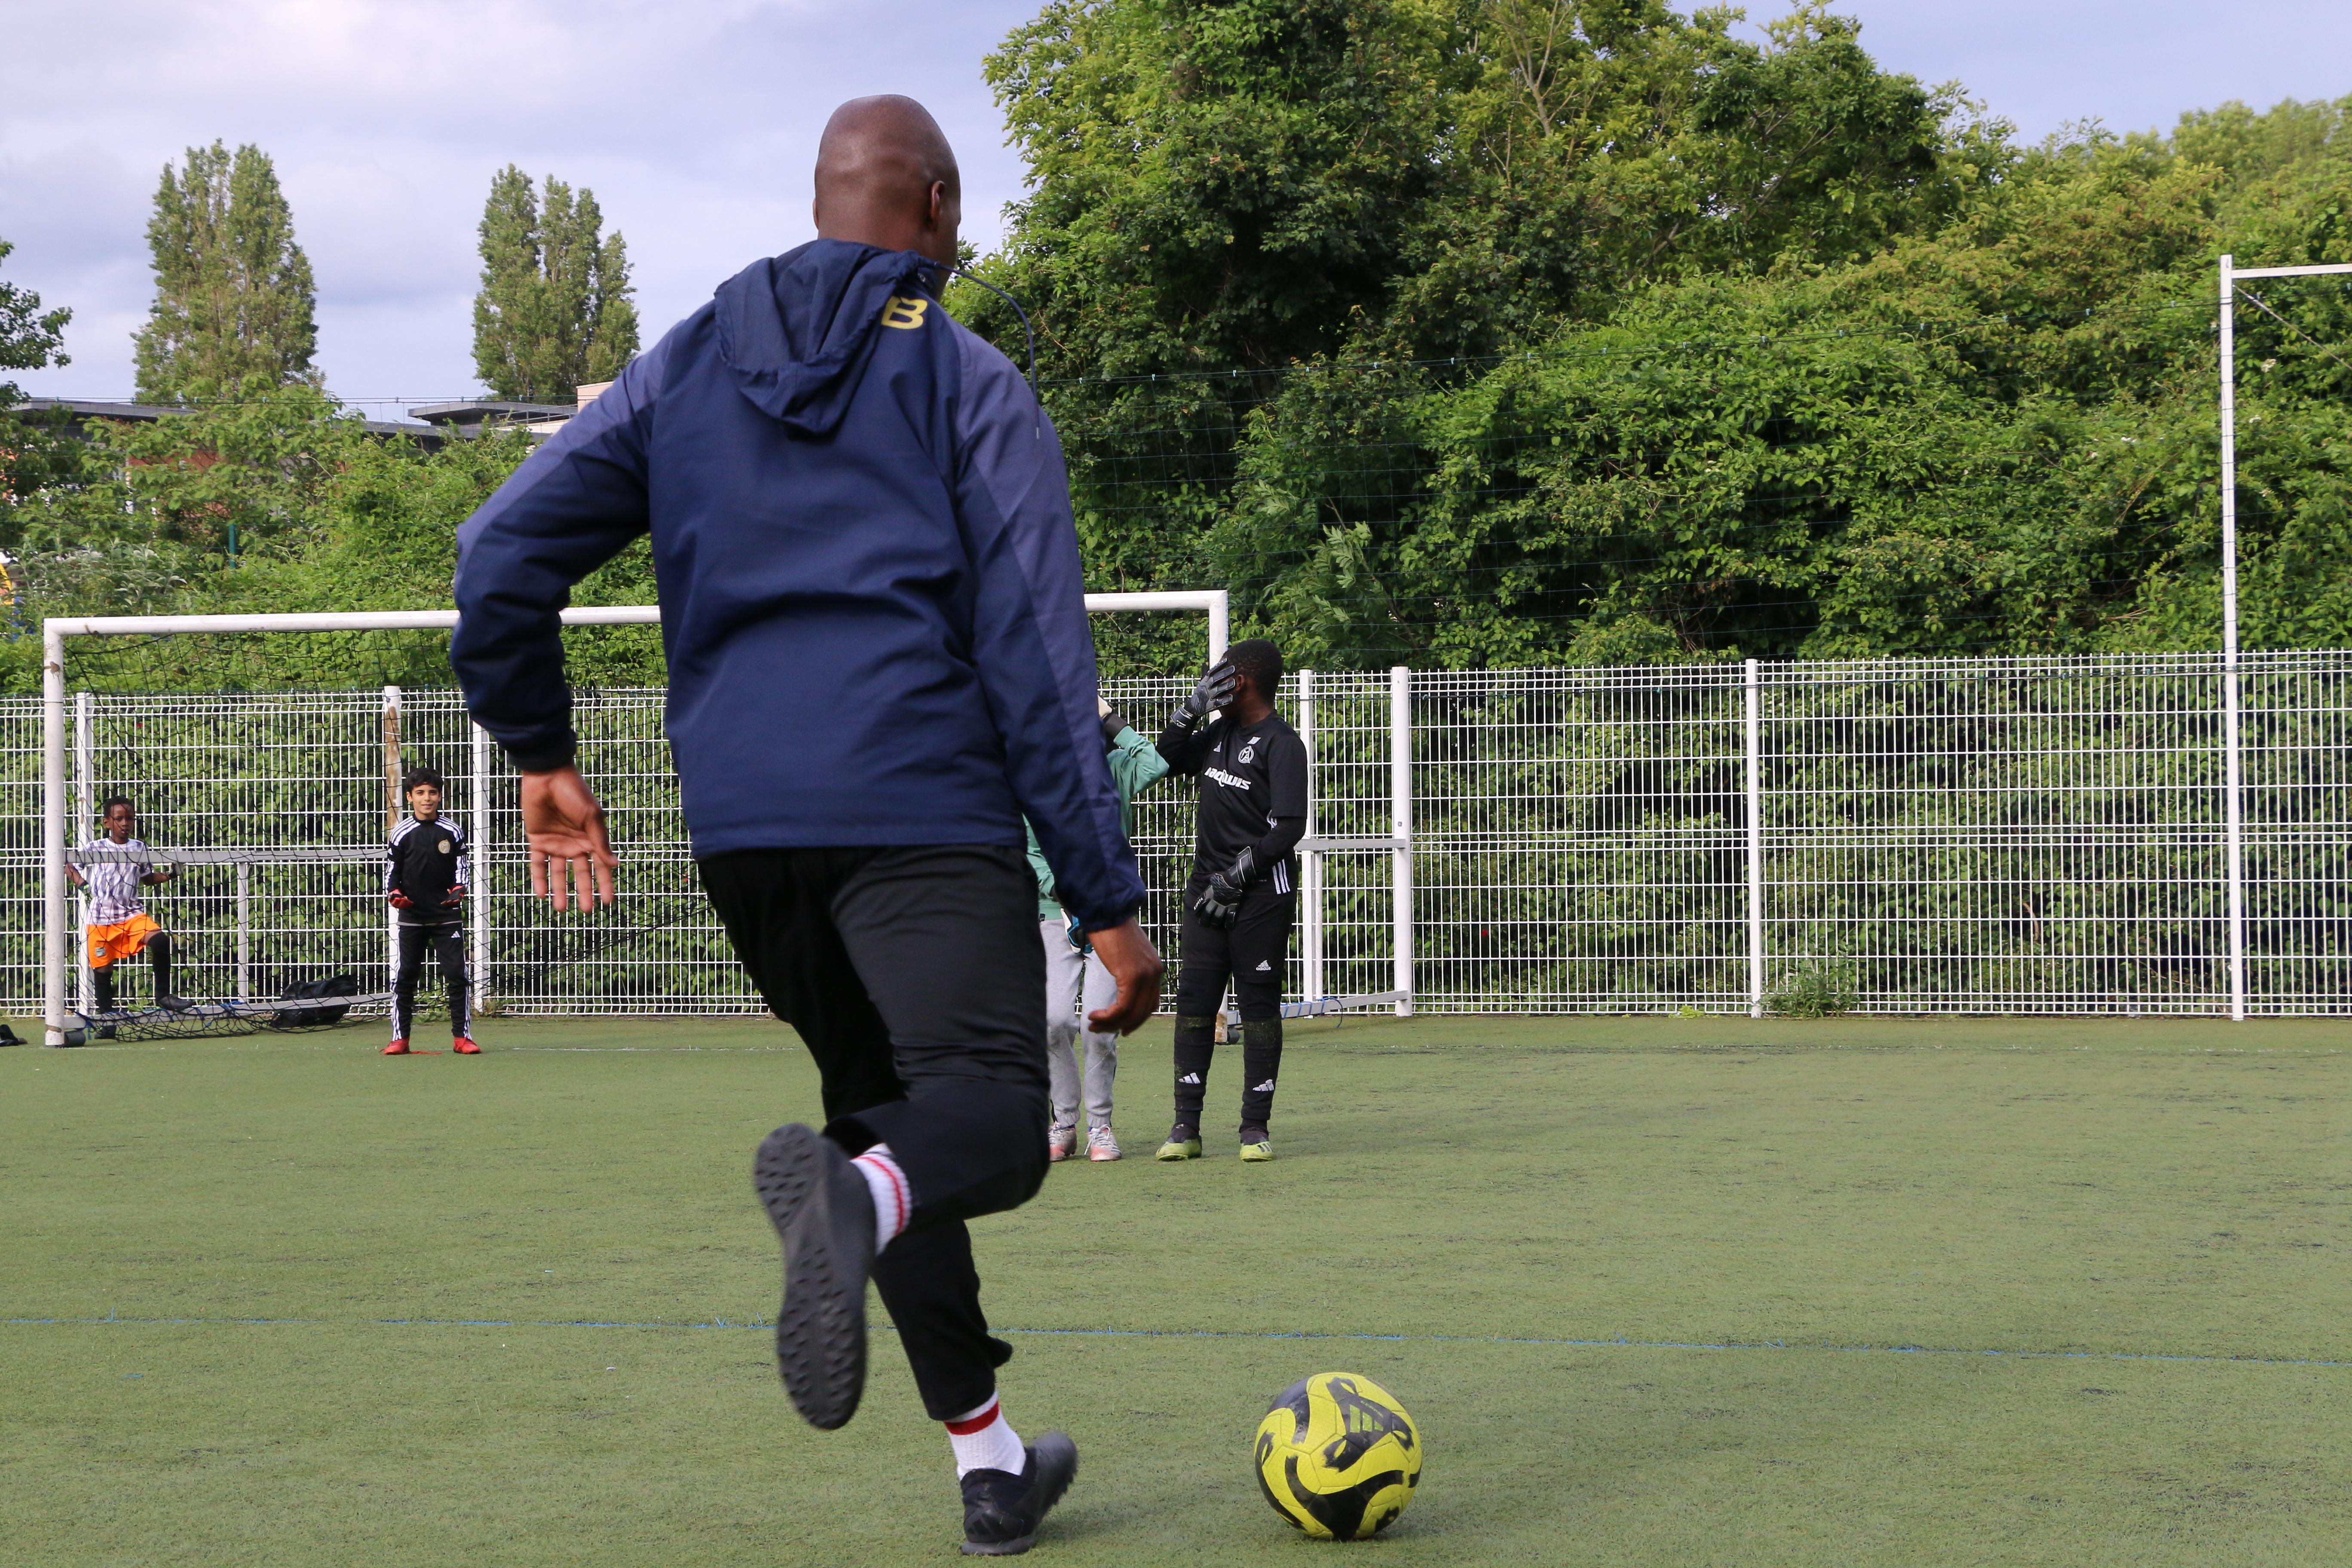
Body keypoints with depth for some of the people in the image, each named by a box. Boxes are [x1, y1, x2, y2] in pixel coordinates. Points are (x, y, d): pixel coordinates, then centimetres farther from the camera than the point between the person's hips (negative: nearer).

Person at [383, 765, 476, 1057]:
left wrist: (459, 890, -10)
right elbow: (391, 872, 7)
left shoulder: (452, 832, 3)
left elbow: (462, 868, 8)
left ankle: (461, 1037, 3)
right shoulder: (401, 834, 1)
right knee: (405, 977, 1)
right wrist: (395, 895, -11)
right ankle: (400, 1038, 8)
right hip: (412, 916, 0)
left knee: (458, 975, -4)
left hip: (447, 915, 0)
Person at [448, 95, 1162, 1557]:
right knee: (990, 1118, -12)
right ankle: (852, 1199, -49)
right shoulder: (971, 381, 4)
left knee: (881, 1108, 19)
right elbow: (1040, 656, -3)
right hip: (922, 805, -5)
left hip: (736, 821, 5)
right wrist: (1109, 900, -2)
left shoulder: (688, 364, 16)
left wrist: (541, 750, 20)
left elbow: (504, 550, 9)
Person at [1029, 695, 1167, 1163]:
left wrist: (1116, 724, -8)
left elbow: (1157, 764, -17)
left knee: (1100, 1025, -9)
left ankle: (1100, 1126, 7)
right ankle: (1064, 1124, 6)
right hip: (1056, 915, 1)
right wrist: (1062, 892, -9)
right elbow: (1029, 851, 5)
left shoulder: (1115, 770, 3)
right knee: (1055, 1022, -11)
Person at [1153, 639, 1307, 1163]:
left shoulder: (1281, 744, -10)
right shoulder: (1219, 734, 15)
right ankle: (1185, 1127, 4)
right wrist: (1191, 709, 9)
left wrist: (1234, 877, -17)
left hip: (1261, 894, -7)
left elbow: (1289, 827, -16)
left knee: (1259, 1006, -1)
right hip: (1207, 890, 7)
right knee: (1193, 1001, 2)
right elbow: (1165, 761, 24)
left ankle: (1256, 1125, 4)